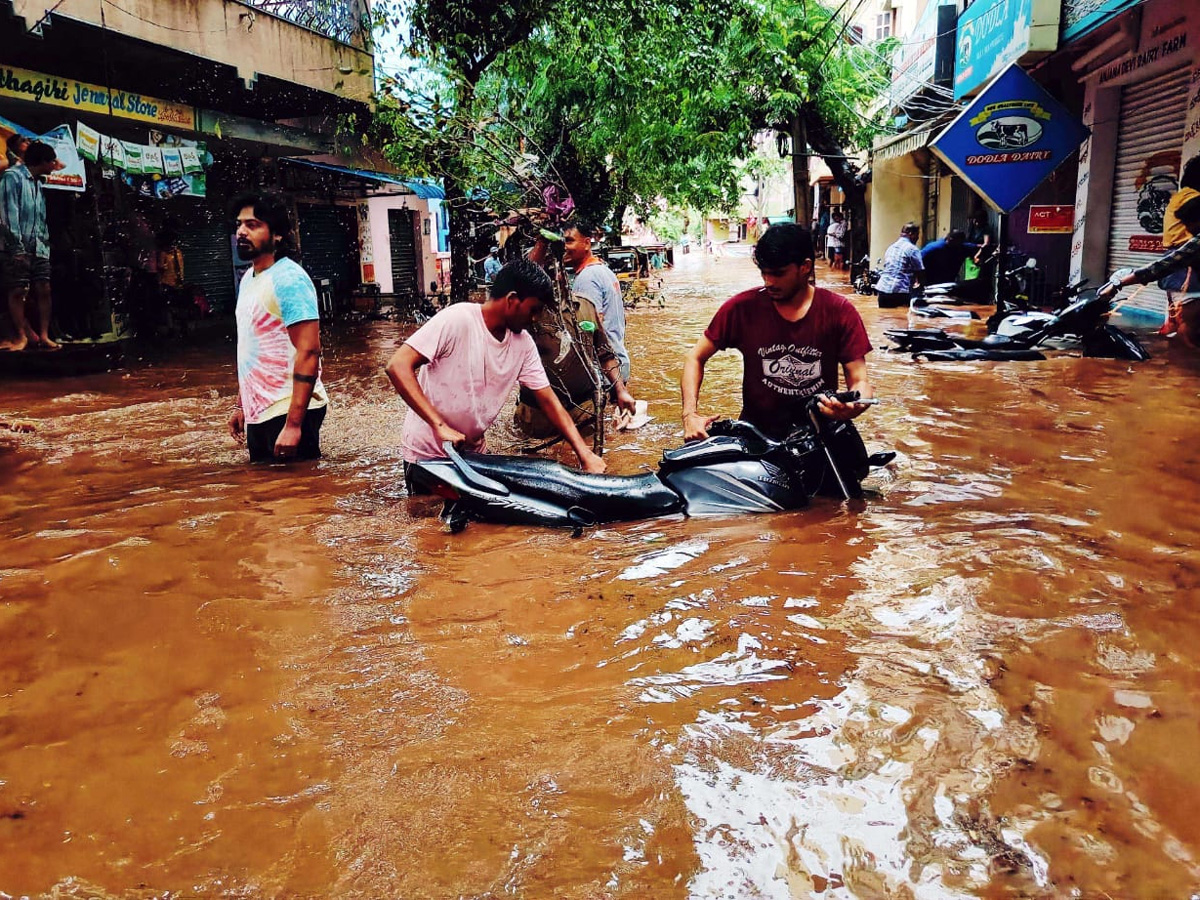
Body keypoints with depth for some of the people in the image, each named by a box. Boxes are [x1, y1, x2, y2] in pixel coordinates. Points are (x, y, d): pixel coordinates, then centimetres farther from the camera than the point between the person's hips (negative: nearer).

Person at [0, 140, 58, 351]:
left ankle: (43, 336, 3)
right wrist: (18, 248, -17)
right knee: (17, 292, -3)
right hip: (18, 248, -7)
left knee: (44, 291, 0)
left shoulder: (38, 183, 21)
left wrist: (46, 244, 10)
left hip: (39, 248, 7)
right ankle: (23, 335, 1)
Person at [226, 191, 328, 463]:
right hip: (258, 412, 9)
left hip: (287, 412, -9)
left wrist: (293, 424, -25)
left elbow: (309, 352, -21)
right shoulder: (248, 279, 13)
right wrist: (241, 405, 18)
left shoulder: (288, 279, -15)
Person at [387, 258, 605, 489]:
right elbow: (398, 366, -28)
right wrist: (439, 424, -34)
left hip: (473, 452, 6)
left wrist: (585, 454, -10)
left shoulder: (523, 343, -4)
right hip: (428, 454, -6)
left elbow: (549, 400, -1)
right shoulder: (457, 320, -22)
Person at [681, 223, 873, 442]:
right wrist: (691, 414, -14)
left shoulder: (839, 312, -5)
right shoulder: (742, 307, -5)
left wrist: (853, 406, -29)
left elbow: (860, 382, -5)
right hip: (756, 434, 0)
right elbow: (695, 358, 2)